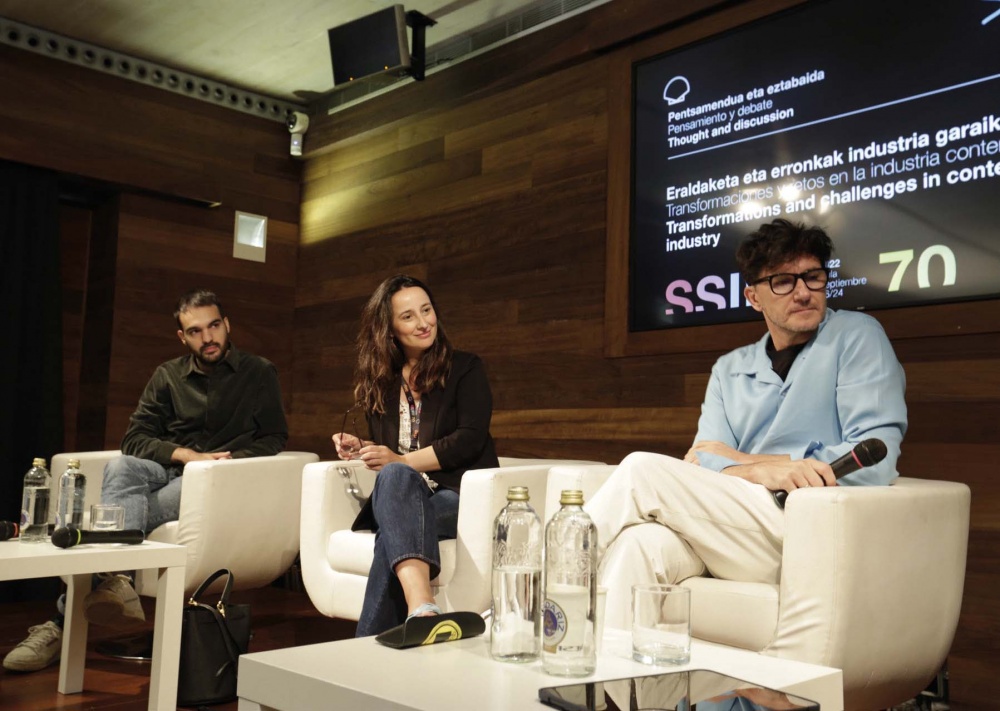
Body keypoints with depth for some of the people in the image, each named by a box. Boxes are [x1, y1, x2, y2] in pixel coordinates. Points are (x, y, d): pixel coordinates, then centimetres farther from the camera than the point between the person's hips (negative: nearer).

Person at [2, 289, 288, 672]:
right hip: (168, 470, 3)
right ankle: (114, 577, -51)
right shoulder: (168, 375, 15)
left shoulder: (259, 374, 9)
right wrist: (186, 454, -11)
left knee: (124, 506, -31)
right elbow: (135, 438, 8)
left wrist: (225, 462, -13)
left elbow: (274, 439, 4)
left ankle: (64, 620, -38)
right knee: (121, 467, -33)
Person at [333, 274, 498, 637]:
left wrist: (401, 461, -13)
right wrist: (360, 449, 2)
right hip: (402, 496, 3)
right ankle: (422, 608, -60)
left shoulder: (465, 369, 7)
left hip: (458, 497, -2)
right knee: (393, 477, -38)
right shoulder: (382, 383, 21)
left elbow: (470, 440, -7)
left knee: (395, 530, -37)